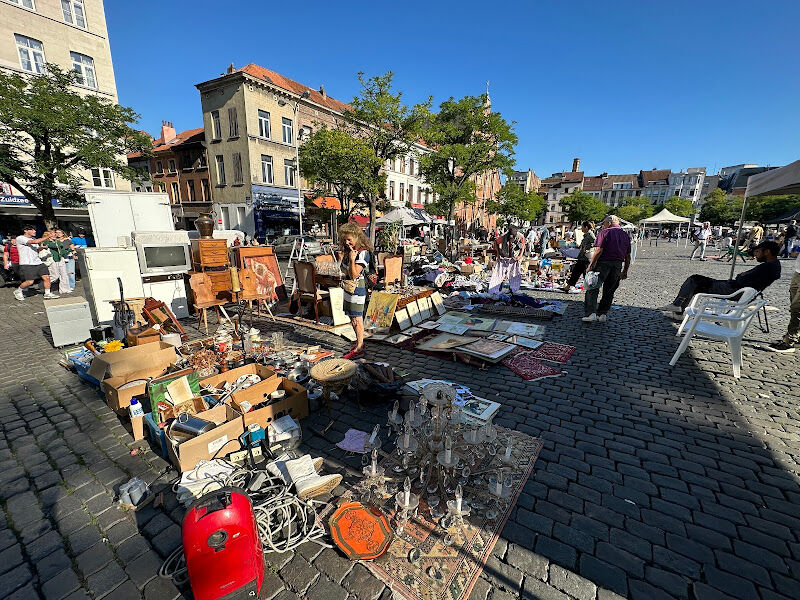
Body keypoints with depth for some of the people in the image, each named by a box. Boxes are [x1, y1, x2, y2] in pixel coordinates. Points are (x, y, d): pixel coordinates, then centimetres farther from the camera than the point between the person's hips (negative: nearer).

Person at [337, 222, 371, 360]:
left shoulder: (363, 253, -17)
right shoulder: (348, 250, 9)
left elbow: (354, 275, -21)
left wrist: (352, 260, -30)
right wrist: (341, 259, 4)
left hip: (357, 288, -9)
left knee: (357, 318, -3)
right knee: (352, 318, 15)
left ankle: (359, 348, 8)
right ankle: (359, 342, 29)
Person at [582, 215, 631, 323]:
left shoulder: (604, 233, -3)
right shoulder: (626, 236, 16)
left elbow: (598, 250, -15)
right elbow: (628, 256, 15)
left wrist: (590, 265, -12)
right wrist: (625, 272, 21)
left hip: (603, 263, -6)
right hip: (618, 265, 6)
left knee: (593, 289, -3)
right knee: (609, 291, 13)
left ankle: (590, 313, -12)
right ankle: (603, 314, 14)